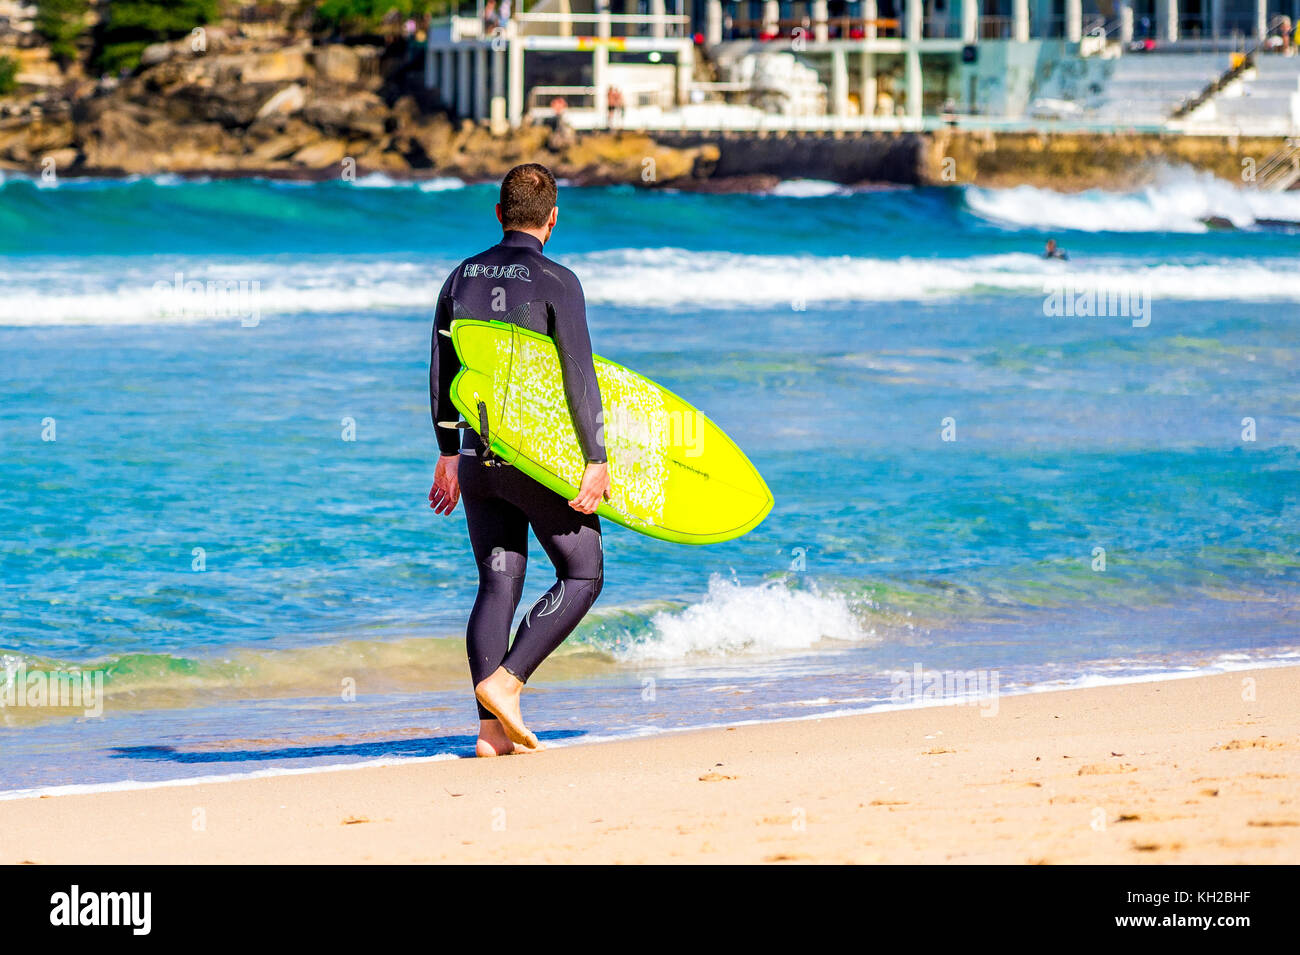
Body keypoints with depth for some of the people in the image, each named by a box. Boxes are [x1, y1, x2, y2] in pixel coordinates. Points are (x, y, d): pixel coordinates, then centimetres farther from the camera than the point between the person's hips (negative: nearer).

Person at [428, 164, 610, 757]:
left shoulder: (461, 278, 7)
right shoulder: (556, 282, -11)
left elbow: (442, 373, 14)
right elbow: (579, 377, -15)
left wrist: (449, 453, 22)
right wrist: (596, 460, -11)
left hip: (478, 458, 6)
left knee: (497, 585, 9)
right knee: (583, 574, 7)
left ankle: (491, 729, 2)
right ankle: (505, 682, -7)